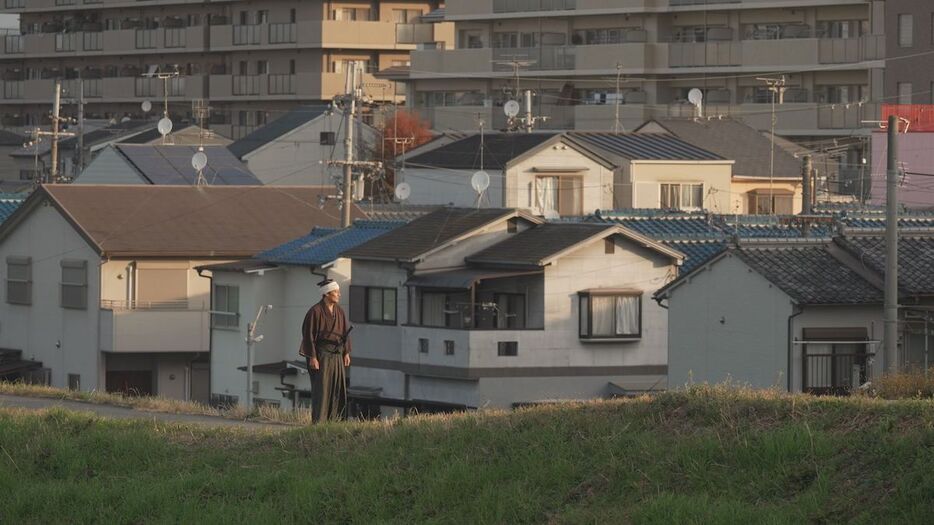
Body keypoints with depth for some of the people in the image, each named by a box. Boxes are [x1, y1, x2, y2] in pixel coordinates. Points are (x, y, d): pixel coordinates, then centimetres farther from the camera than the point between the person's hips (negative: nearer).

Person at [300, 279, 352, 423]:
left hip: (337, 355, 7)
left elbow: (346, 331, 13)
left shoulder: (339, 311, 7)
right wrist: (312, 357, -17)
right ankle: (318, 421, -1)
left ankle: (335, 420, 13)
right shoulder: (315, 311, -13)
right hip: (321, 355, -7)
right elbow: (309, 334, -13)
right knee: (321, 388, -5)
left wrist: (347, 353, 8)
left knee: (338, 388, 6)